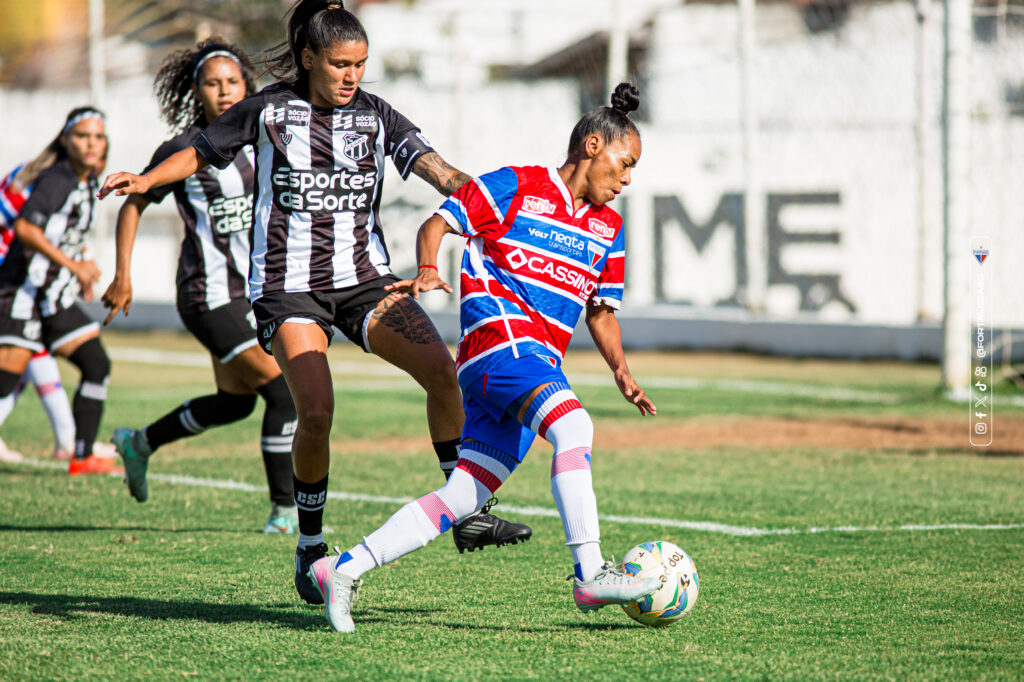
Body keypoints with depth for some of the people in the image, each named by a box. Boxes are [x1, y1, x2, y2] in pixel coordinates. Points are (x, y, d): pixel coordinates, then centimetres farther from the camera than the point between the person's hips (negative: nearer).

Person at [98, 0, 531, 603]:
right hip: (288, 287, -3)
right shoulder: (268, 110, 1)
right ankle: (310, 548, 1)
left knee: (441, 368, -17)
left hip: (364, 278, 3)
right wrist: (146, 180, 1)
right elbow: (203, 152, 15)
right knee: (317, 410, -19)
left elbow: (434, 167, -7)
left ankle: (467, 514, -6)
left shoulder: (376, 115, 5)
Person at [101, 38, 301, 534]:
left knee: (234, 403, 18)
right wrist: (123, 277, -2)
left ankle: (140, 442, 39)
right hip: (212, 294, -7)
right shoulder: (182, 149, -10)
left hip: (253, 289, 8)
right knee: (286, 394, -13)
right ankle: (284, 509, -1)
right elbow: (134, 205, 0)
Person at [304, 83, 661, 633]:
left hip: (540, 368, 7)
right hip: (497, 335, -7)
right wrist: (428, 271, -15)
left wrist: (621, 371, 12)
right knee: (572, 423, -30)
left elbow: (601, 310, 26)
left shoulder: (607, 229, 20)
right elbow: (436, 223, 4)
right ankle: (589, 575, -33)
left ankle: (342, 570, 3)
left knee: (462, 496, -3)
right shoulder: (515, 187, 1)